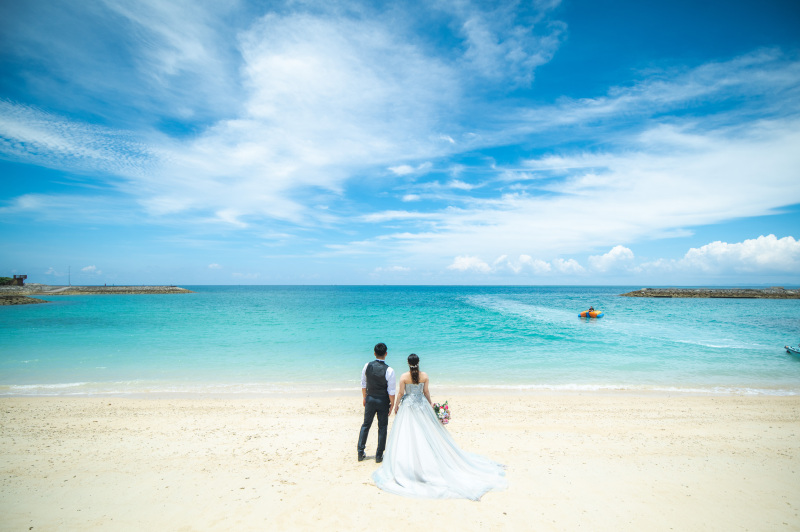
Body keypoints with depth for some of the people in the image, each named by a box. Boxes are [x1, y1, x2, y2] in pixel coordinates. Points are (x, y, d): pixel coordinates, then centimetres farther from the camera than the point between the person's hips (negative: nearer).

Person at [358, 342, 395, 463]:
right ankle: (379, 455, 19)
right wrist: (392, 404, -1)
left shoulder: (367, 366, -9)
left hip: (370, 399, 3)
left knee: (366, 425, 18)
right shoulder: (389, 370, -19)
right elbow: (391, 391, -14)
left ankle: (360, 453, 24)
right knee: (382, 427, 12)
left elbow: (363, 384, 3)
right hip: (383, 401, -3)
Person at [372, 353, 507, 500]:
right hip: (422, 405, 2)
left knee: (407, 434, 5)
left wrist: (396, 405, 6)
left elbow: (400, 393, -8)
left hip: (407, 406, -2)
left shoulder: (404, 377, -14)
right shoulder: (424, 376, -7)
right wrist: (430, 404, 15)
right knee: (427, 432, 15)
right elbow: (426, 392, 0)